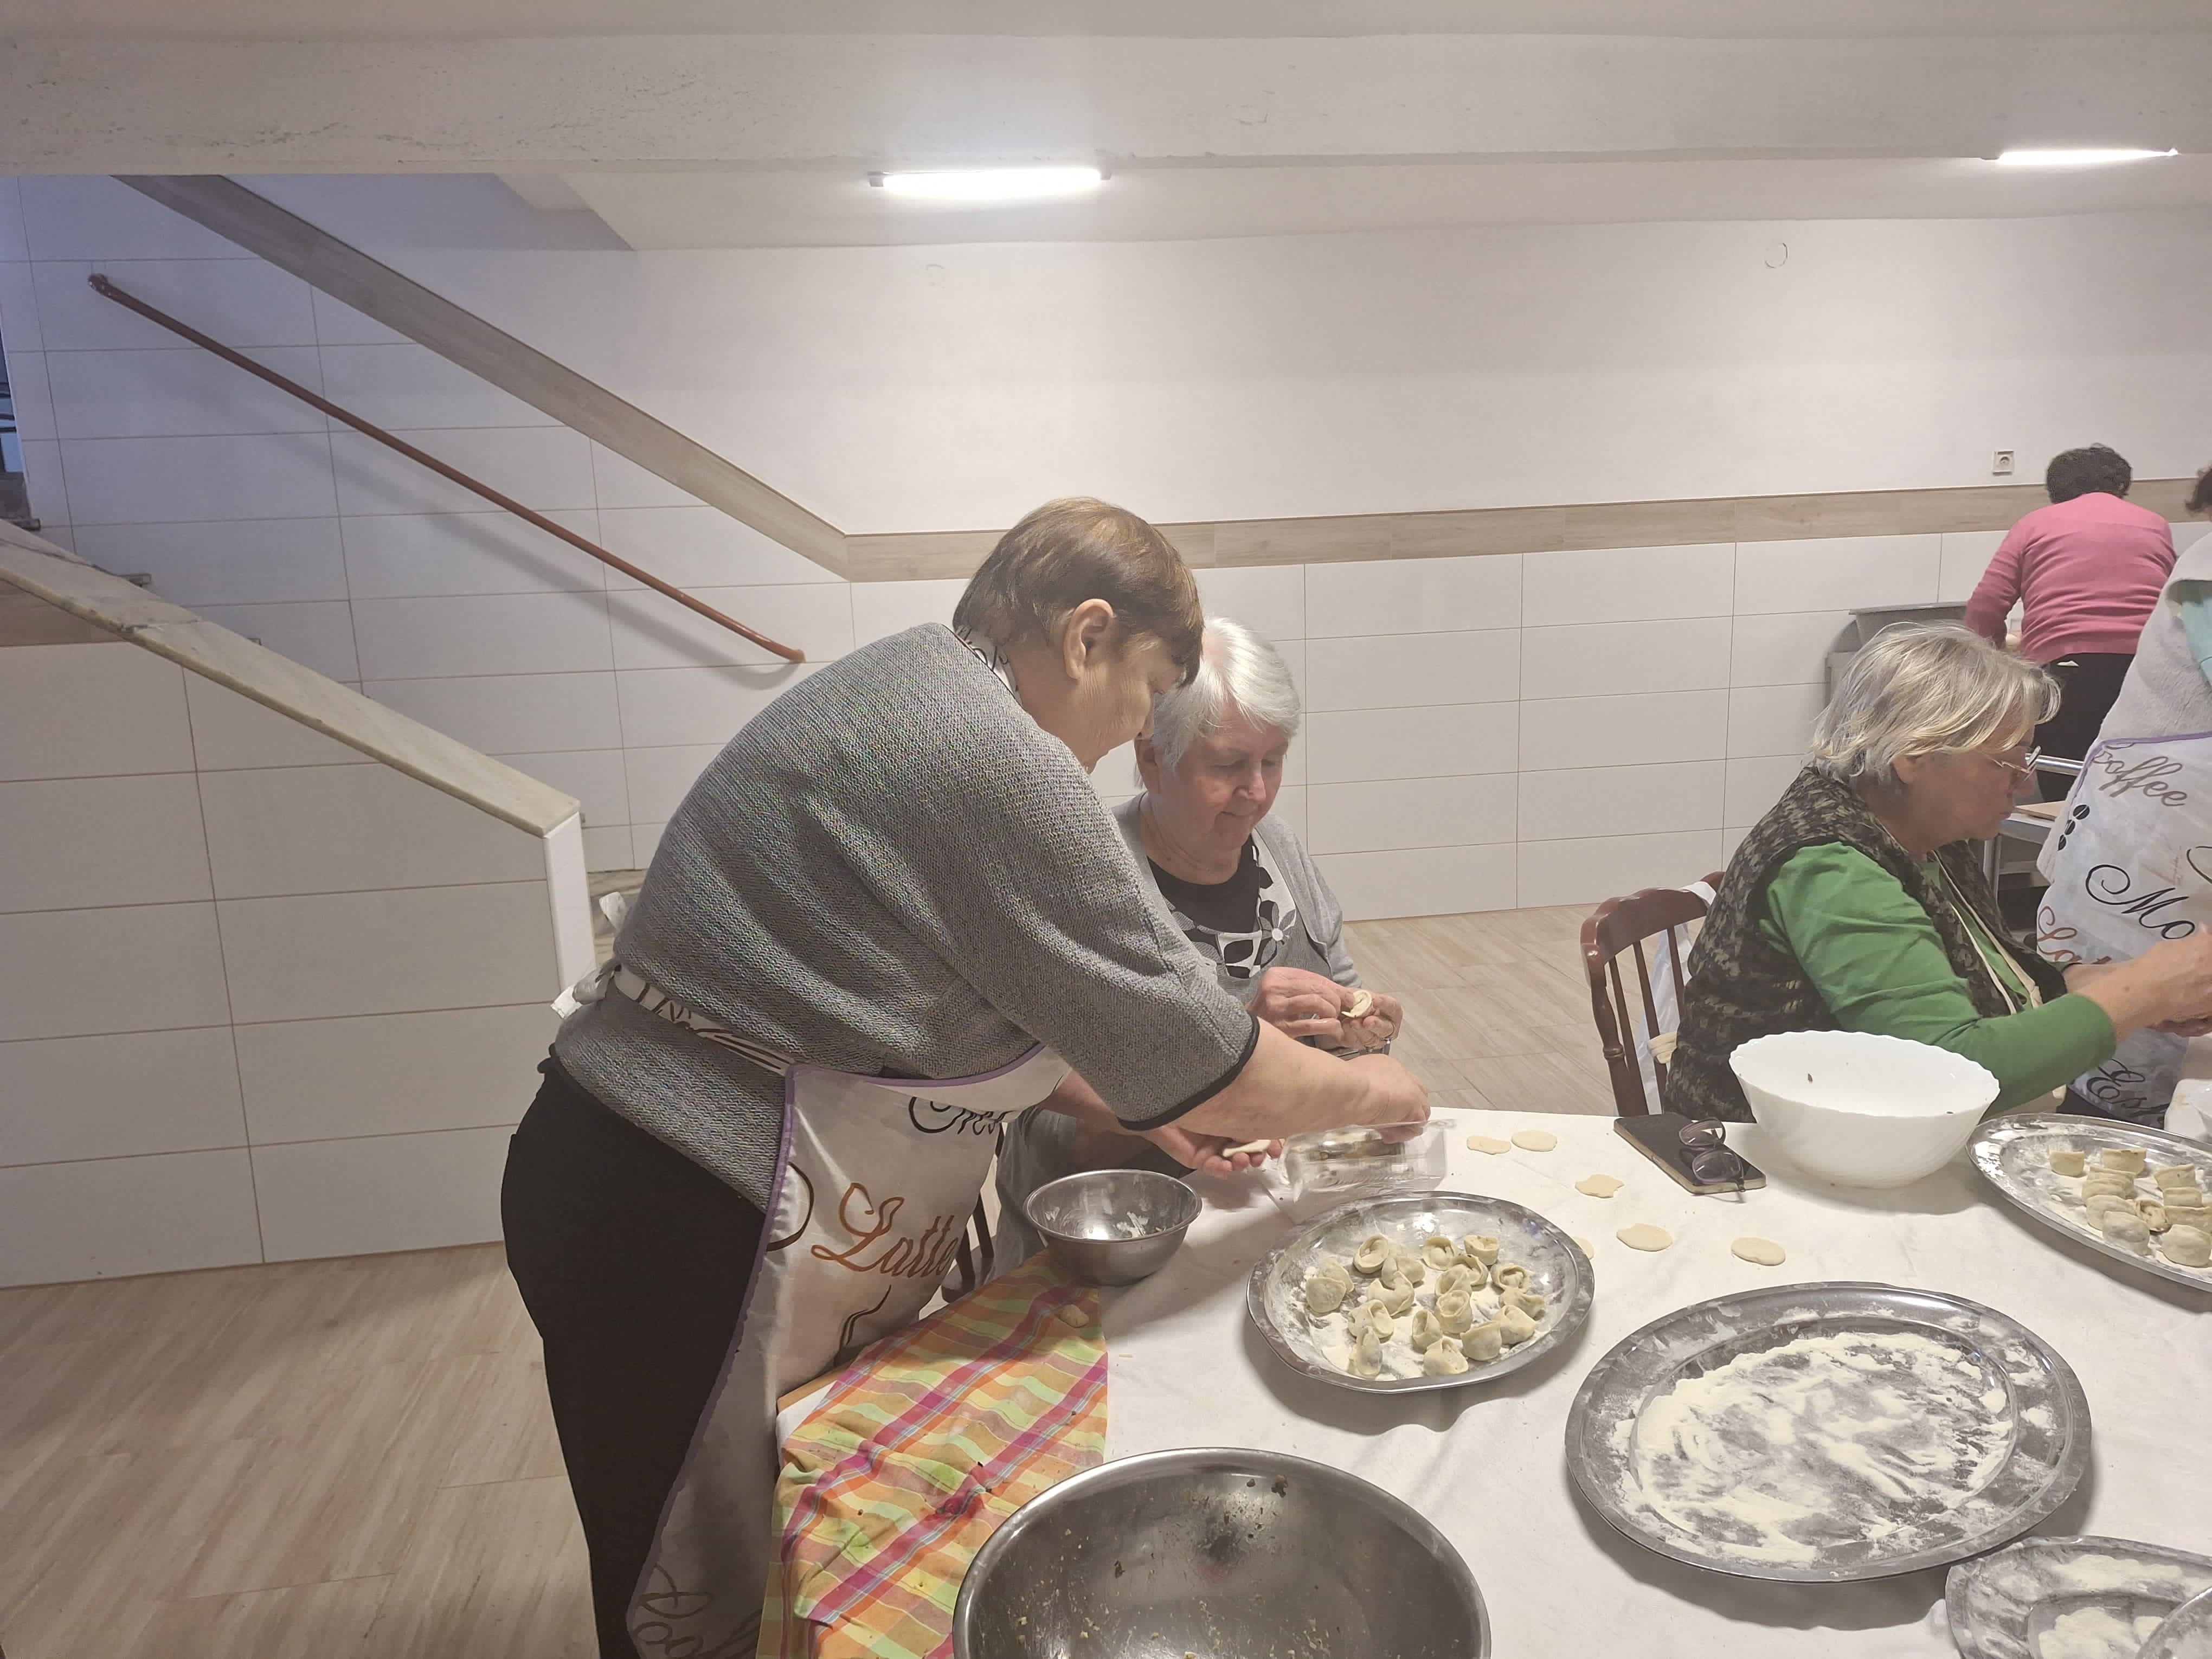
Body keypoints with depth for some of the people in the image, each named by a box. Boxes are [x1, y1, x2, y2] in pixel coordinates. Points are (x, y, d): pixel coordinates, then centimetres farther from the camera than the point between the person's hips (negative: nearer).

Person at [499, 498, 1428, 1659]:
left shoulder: (914, 690, 10)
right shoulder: (998, 763, -22)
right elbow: (1183, 1050, -15)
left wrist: (1143, 1102, 15)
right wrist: (1364, 1092, 3)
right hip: (686, 1226, -9)